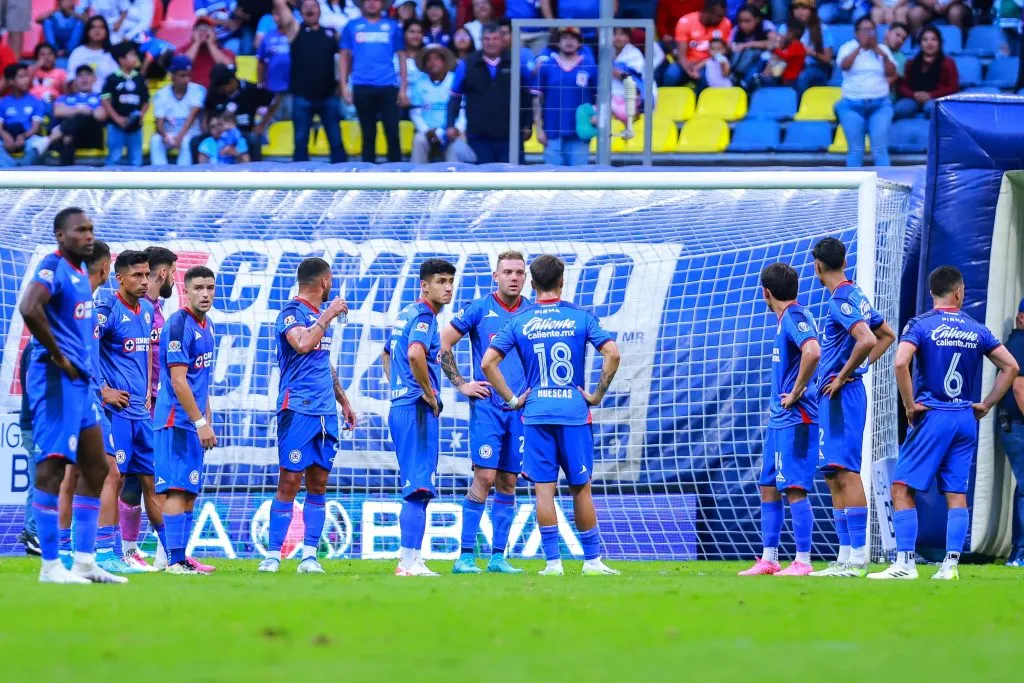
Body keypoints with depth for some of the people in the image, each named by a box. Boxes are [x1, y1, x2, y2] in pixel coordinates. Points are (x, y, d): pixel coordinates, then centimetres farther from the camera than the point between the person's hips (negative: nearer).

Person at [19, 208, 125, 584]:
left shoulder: (80, 270, 16)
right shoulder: (53, 268, -13)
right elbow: (29, 308, -30)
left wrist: (84, 364, 15)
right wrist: (58, 357, -21)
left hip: (79, 381, 10)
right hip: (56, 380, -10)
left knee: (95, 468, 13)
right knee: (52, 467, -9)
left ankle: (84, 563, 17)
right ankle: (50, 566, -8)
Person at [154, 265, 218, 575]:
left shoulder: (206, 325, 15)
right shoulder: (179, 325, -13)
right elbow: (178, 381, -17)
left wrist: (207, 420, 19)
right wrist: (201, 422, -17)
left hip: (194, 422, 9)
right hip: (178, 419, -9)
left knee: (190, 491, 8)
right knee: (177, 489, -12)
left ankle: (180, 557, 10)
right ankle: (174, 560, -14)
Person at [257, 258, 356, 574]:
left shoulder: (321, 314, 19)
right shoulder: (292, 312, -6)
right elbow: (302, 344, -26)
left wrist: (343, 400, 29)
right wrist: (328, 316, -16)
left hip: (325, 412, 8)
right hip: (298, 409, -8)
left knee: (318, 484, 5)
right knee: (290, 482, -9)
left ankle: (310, 555, 6)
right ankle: (273, 554, -6)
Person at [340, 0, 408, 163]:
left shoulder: (392, 26, 9)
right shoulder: (352, 26, 9)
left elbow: (401, 57, 10)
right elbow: (345, 56, 11)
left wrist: (403, 88, 4)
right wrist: (344, 86, 2)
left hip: (388, 87, 0)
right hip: (362, 87, 0)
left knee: (392, 134, -5)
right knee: (368, 134, 6)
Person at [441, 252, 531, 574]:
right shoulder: (479, 309, -2)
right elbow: (443, 344, 0)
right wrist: (461, 384, -3)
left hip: (521, 407, 4)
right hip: (487, 405, -4)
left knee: (508, 482, 4)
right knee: (484, 476, -12)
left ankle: (498, 557, 8)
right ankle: (466, 556, -9)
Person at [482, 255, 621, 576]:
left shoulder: (518, 321, 3)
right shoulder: (581, 317, 1)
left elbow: (488, 363, -4)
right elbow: (612, 354, -8)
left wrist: (512, 399, 3)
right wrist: (598, 394, 0)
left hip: (536, 413, 0)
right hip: (574, 412, 0)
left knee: (544, 488, 1)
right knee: (581, 489, 7)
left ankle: (553, 562, -2)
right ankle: (592, 560, 10)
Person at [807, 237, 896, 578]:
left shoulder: (841, 300, -13)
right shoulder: (856, 296, 16)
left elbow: (867, 340, -28)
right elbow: (887, 335, 28)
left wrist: (843, 374, -16)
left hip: (840, 394, -10)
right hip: (835, 395, 10)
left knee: (846, 472, -13)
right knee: (834, 476, 12)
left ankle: (858, 557, -17)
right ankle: (846, 557, 14)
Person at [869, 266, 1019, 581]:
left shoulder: (920, 325, -4)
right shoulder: (977, 330, 8)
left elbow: (901, 363, -20)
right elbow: (1011, 367, 8)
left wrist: (910, 406, -10)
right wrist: (986, 405, 11)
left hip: (932, 416, -4)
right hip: (966, 419, 4)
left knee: (903, 487, -2)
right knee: (957, 493, 7)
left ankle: (905, 562, -10)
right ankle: (951, 564, 0)